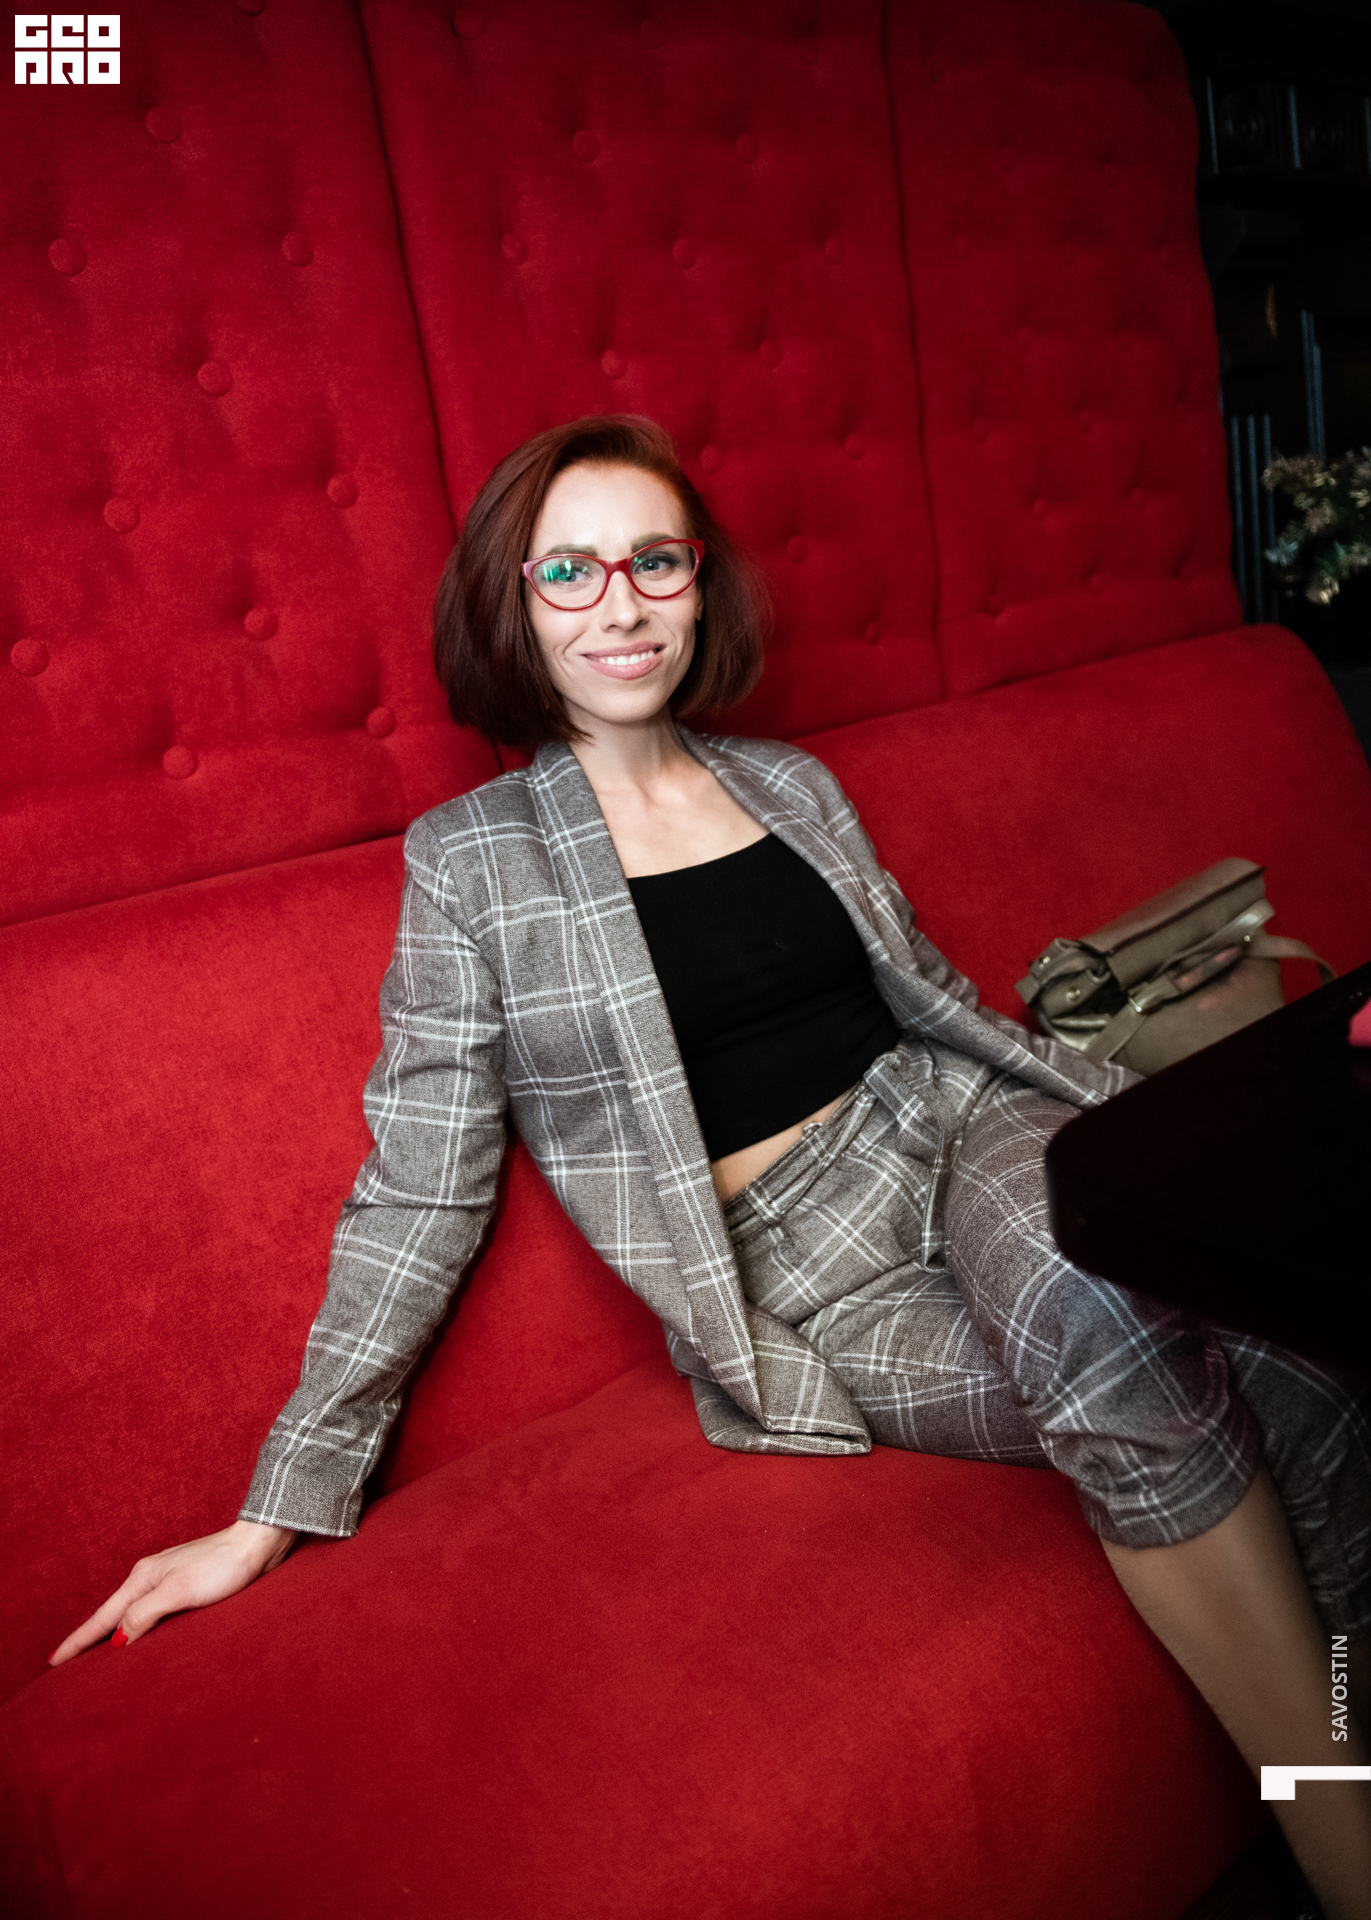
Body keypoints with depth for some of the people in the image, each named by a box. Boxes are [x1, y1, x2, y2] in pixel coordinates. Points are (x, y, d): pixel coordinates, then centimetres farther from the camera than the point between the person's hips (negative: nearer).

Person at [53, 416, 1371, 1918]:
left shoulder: (792, 784, 13)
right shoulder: (469, 862, 0)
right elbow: (420, 1187, 0)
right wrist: (284, 1504, -2)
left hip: (959, 1121, 4)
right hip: (802, 1275, -3)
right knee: (1142, 1390, -28)